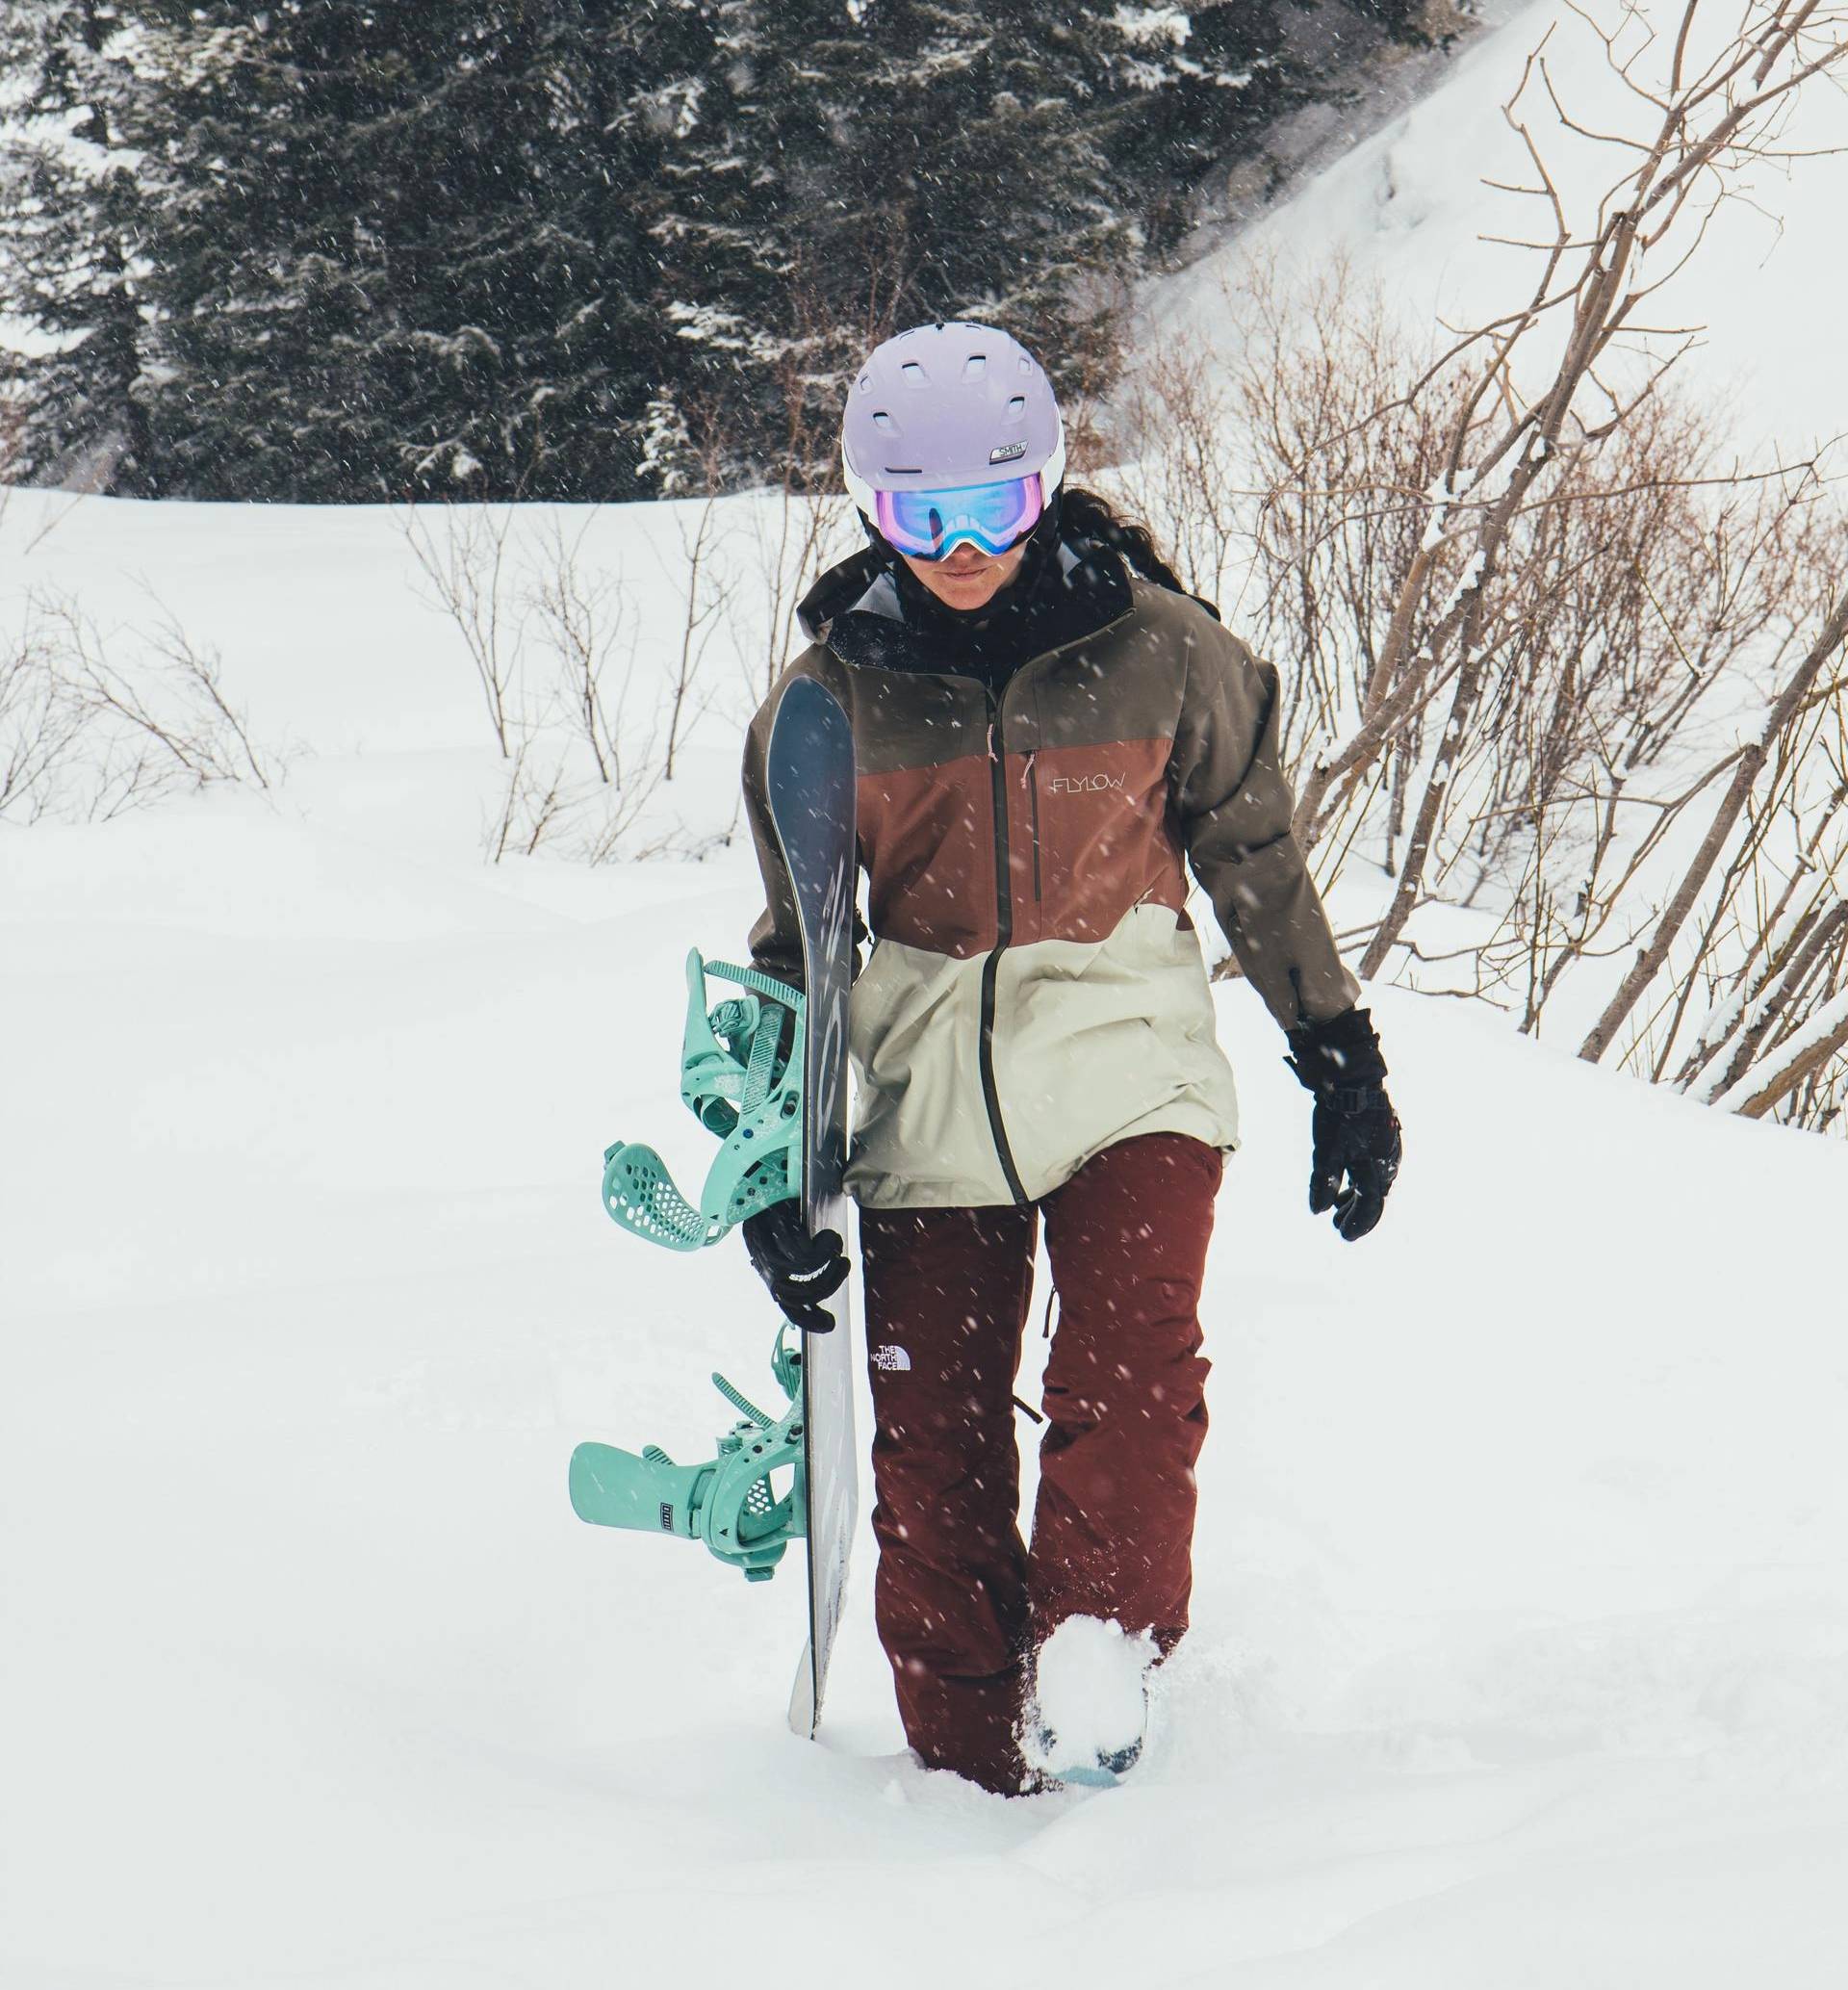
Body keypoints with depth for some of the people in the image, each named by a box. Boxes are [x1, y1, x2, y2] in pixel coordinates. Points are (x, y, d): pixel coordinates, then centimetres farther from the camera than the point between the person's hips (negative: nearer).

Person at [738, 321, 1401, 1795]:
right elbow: (796, 947, 10)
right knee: (932, 1449, 2)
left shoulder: (1157, 650, -4)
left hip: (1127, 1066, -1)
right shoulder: (832, 697, 0)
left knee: (1129, 1388, -20)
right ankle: (968, 1770, 16)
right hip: (927, 1096, 2)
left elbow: (1255, 857, 10)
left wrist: (1343, 1062, 14)